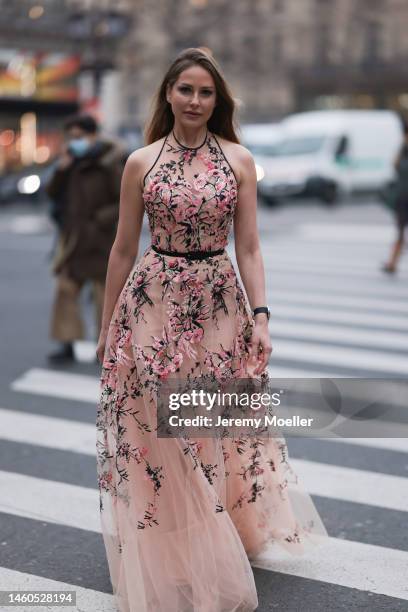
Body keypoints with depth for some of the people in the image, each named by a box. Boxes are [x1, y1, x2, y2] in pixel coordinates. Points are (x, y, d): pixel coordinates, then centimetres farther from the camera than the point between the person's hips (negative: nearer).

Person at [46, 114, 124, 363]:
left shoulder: (108, 165, -12)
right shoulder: (73, 162, 6)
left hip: (100, 241, -6)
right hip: (74, 238, 6)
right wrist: (61, 169, -9)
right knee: (66, 289, 0)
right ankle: (69, 344, 3)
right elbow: (53, 193, 7)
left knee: (105, 293, 5)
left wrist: (101, 220, -18)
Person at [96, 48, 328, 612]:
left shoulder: (239, 160, 1)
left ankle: (225, 538, 33)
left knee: (220, 432, 9)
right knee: (157, 436, 4)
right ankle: (168, 557, 24)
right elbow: (124, 249, 5)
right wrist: (107, 328, 7)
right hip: (153, 306, 0)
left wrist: (260, 316, -8)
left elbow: (248, 248, 2)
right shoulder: (141, 162, 1)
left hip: (220, 306, 0)